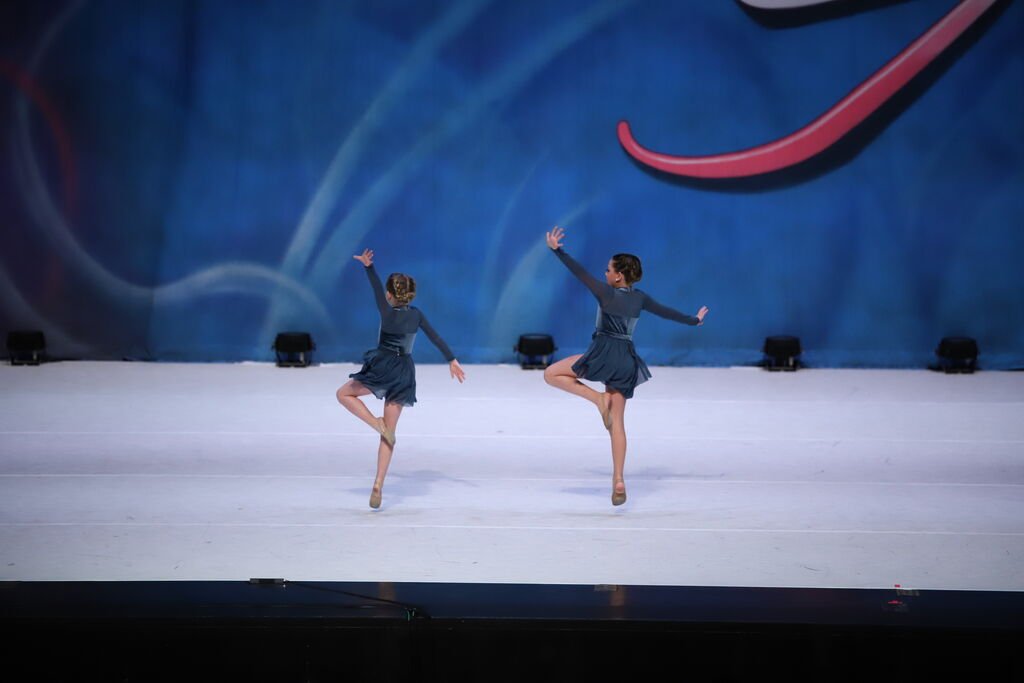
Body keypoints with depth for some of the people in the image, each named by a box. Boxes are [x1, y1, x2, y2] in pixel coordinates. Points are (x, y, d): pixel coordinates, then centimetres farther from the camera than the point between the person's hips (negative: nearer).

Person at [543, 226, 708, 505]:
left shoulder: (606, 293, -7)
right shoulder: (640, 298, 10)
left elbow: (579, 271, -6)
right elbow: (667, 312, 22)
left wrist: (557, 250, -1)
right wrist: (695, 320, 38)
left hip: (604, 354, -6)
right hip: (627, 361, 7)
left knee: (551, 374, 6)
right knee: (618, 422, 8)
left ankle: (598, 398, -8)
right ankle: (618, 481, 0)